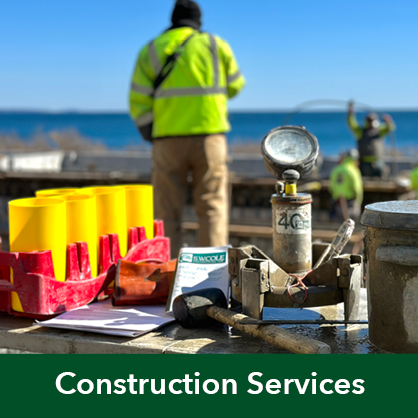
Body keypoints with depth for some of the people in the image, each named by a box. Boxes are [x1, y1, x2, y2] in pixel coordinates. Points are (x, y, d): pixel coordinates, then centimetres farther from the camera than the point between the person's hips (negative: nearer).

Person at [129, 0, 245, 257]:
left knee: (168, 211, 5)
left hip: (168, 139, 1)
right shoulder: (217, 46, 6)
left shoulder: (151, 51, 7)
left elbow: (139, 102, 2)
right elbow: (234, 86, 17)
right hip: (209, 136, 0)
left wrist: (151, 135, 12)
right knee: (212, 206, 3)